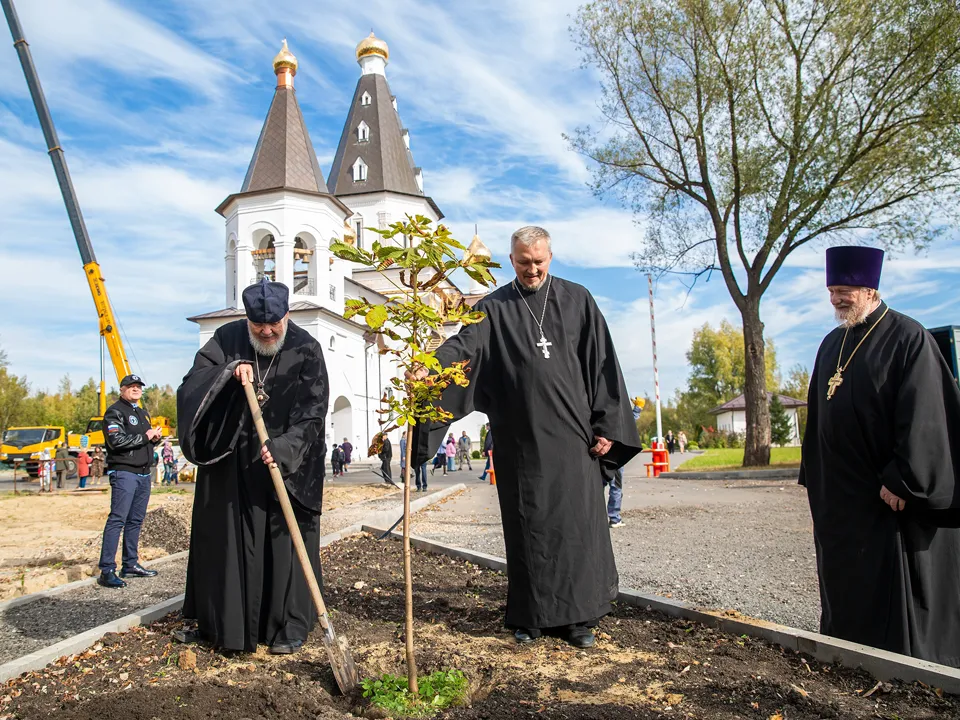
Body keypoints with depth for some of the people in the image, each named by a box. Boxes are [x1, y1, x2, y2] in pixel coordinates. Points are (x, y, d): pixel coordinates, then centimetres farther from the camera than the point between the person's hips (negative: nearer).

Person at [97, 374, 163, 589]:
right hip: (124, 472, -8)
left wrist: (155, 437, 7)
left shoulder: (142, 413, 22)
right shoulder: (115, 412, -5)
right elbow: (117, 441, -19)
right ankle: (107, 570, -11)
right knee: (117, 519, -11)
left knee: (136, 520, 11)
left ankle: (130, 565, 18)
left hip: (144, 473, 9)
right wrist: (145, 436, -13)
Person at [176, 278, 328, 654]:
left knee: (285, 542, 1)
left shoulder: (306, 350, -8)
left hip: (288, 465, -3)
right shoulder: (227, 339, 0)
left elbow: (313, 413, -13)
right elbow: (192, 381, -5)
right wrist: (229, 370, -21)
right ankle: (215, 620, 28)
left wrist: (283, 448, -27)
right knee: (223, 540, 12)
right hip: (228, 463, 3)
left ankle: (288, 626, 13)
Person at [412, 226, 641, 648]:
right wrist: (429, 367, -32)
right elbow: (464, 344, -12)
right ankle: (529, 617, 19)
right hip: (521, 438, 0)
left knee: (578, 522, 1)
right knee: (527, 525, 5)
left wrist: (607, 425, -1)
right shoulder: (494, 308, 5)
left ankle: (577, 617, 15)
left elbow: (603, 363, 5)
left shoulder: (577, 301, 7)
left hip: (570, 434, 0)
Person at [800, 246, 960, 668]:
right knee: (846, 588, 14)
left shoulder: (907, 338, -9)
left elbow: (922, 414, -16)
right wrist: (815, 477, 15)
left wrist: (901, 479, -20)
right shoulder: (831, 345, 12)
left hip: (890, 495, -7)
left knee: (895, 591, 0)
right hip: (840, 495, 7)